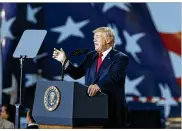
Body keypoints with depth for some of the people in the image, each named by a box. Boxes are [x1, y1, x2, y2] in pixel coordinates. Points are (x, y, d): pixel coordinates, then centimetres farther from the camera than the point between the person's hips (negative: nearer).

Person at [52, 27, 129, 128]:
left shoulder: (121, 58, -5)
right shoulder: (91, 56, 15)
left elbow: (114, 76, -22)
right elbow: (77, 74, 14)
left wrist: (98, 86, -39)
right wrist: (64, 60, 0)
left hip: (112, 110, -5)